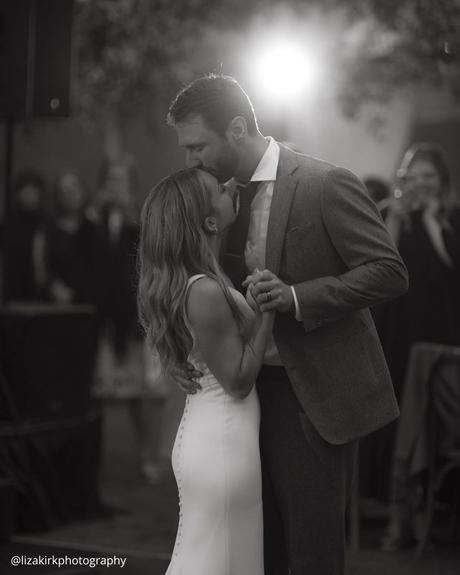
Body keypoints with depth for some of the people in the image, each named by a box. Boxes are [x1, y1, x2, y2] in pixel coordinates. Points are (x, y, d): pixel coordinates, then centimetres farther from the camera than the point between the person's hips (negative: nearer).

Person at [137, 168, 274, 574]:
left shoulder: (183, 280, 5)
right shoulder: (205, 292, -23)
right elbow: (238, 380, -19)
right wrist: (268, 308, -18)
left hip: (207, 432, 9)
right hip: (222, 442, -9)